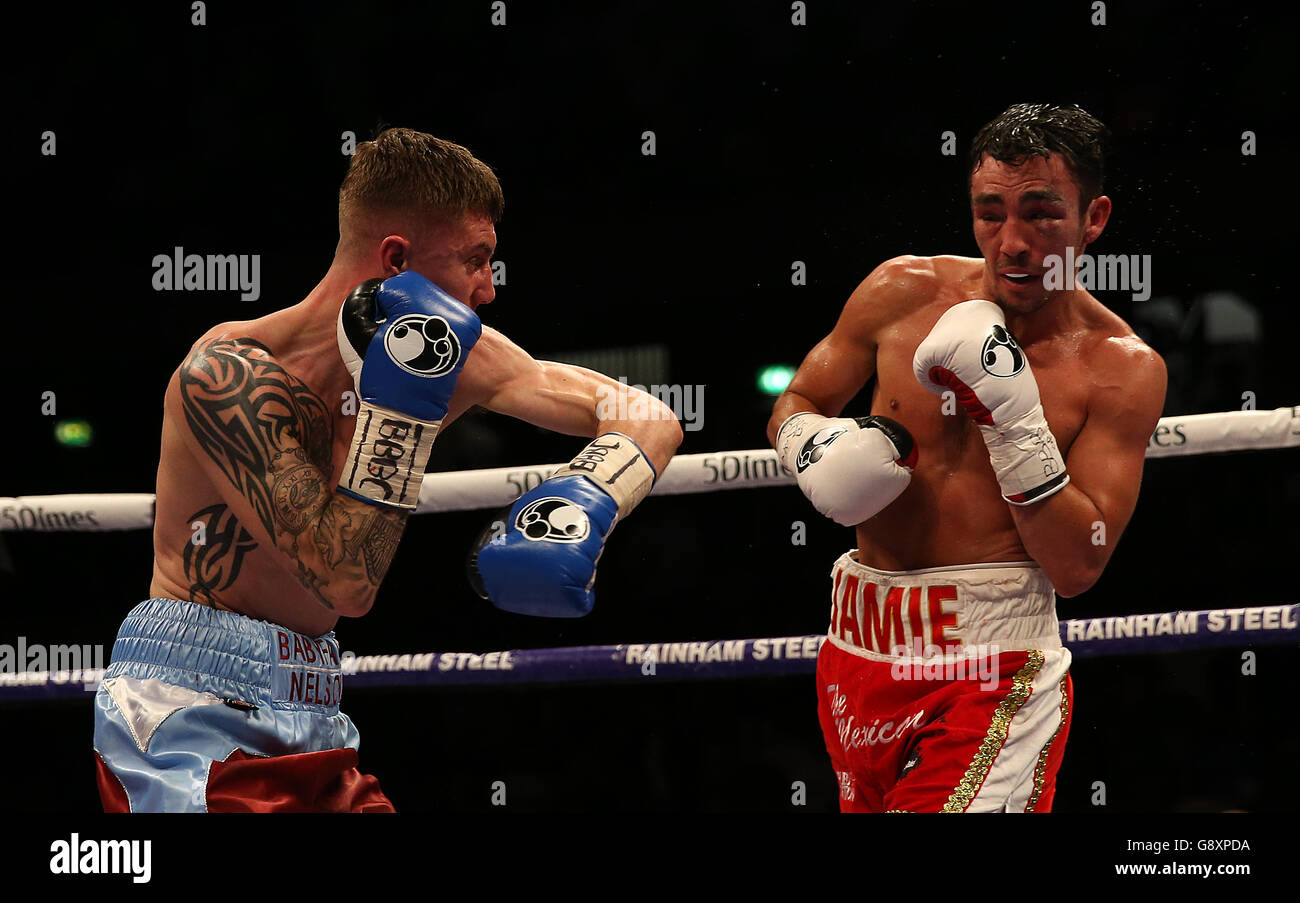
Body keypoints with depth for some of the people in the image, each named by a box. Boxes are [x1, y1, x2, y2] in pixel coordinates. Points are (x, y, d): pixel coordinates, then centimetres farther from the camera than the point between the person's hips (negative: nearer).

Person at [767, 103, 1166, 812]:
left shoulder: (1122, 370, -5)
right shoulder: (903, 293, 2)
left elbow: (1076, 568, -10)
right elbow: (793, 407, 17)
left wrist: (1015, 422, -20)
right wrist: (814, 452, -7)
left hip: (992, 664, -4)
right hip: (861, 641, 4)